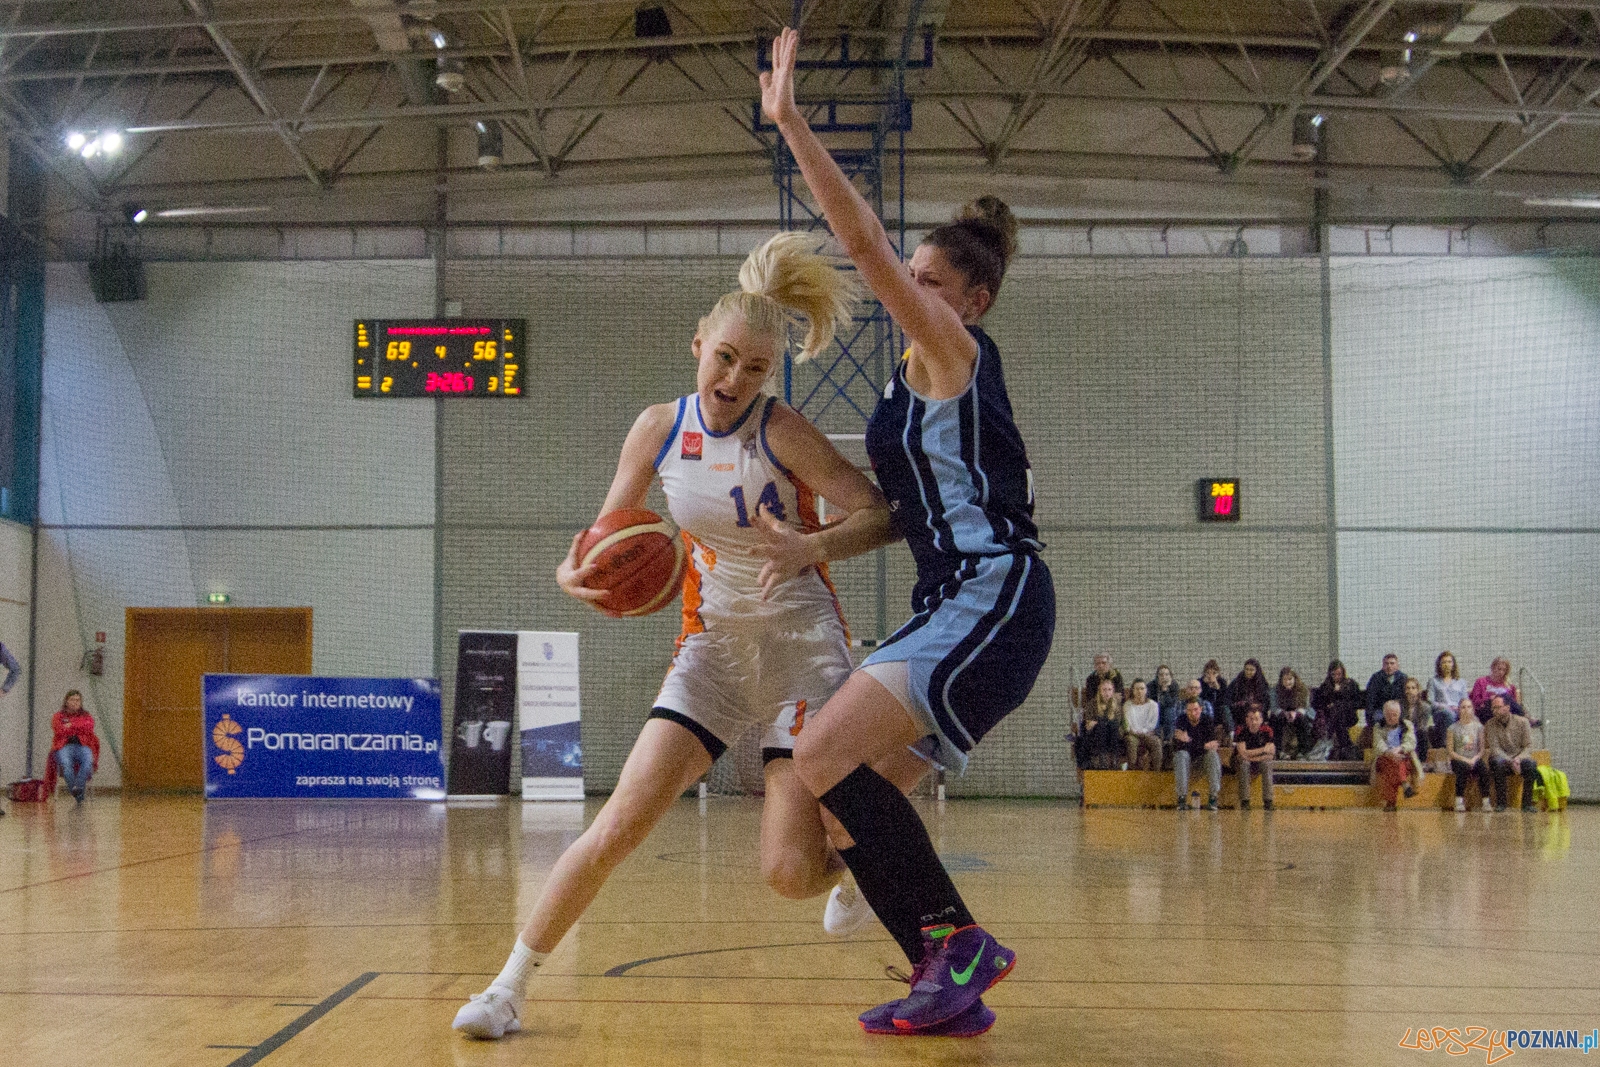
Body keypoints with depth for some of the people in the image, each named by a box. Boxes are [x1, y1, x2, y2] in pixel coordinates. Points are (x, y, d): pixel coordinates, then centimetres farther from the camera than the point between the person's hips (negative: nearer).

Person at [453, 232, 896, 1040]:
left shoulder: (781, 432, -13)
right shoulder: (659, 428, -1)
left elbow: (883, 514, -15)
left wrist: (813, 546, -34)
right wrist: (576, 570, -15)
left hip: (801, 646, -3)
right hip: (713, 643, 3)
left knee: (791, 872, -12)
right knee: (621, 821, -13)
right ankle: (511, 985, 0)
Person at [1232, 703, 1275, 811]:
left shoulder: (1267, 731, -12)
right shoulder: (1241, 731, -18)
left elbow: (1270, 755, -16)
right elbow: (1243, 753, -28)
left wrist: (1251, 756, -24)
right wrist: (1263, 750, -30)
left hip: (1260, 762, 2)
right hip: (1243, 762, -2)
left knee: (1267, 764, -30)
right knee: (1243, 762, -34)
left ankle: (1268, 801, -27)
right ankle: (1244, 801, -33)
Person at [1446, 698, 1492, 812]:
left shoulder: (1478, 727, 11)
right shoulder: (1453, 728, 4)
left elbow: (1482, 749, 8)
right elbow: (1450, 751, -1)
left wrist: (1475, 759, -12)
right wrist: (1465, 759, -13)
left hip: (1475, 759, 2)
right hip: (1458, 760, -2)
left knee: (1484, 767, -32)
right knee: (1464, 767, -37)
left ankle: (1486, 802, -31)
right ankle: (1459, 801, -32)